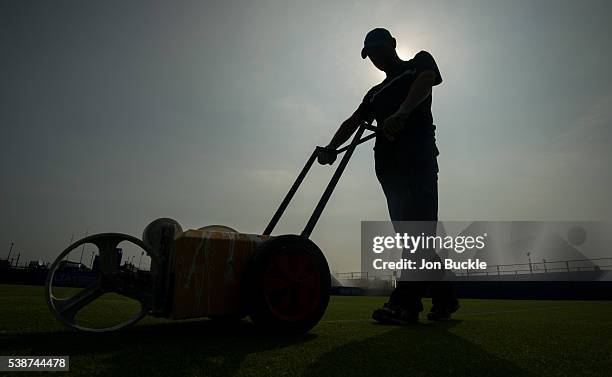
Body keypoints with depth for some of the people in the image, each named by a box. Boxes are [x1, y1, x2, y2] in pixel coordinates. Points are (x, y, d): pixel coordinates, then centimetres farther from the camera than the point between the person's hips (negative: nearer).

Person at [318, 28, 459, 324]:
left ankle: (406, 301, -22)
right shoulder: (376, 93, 32)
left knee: (416, 226, -17)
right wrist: (331, 148, -1)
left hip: (418, 154, -6)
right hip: (389, 162, 6)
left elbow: (426, 80, -8)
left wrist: (402, 112, -29)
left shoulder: (420, 62, 16)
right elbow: (354, 121, 17)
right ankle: (444, 299, 7)